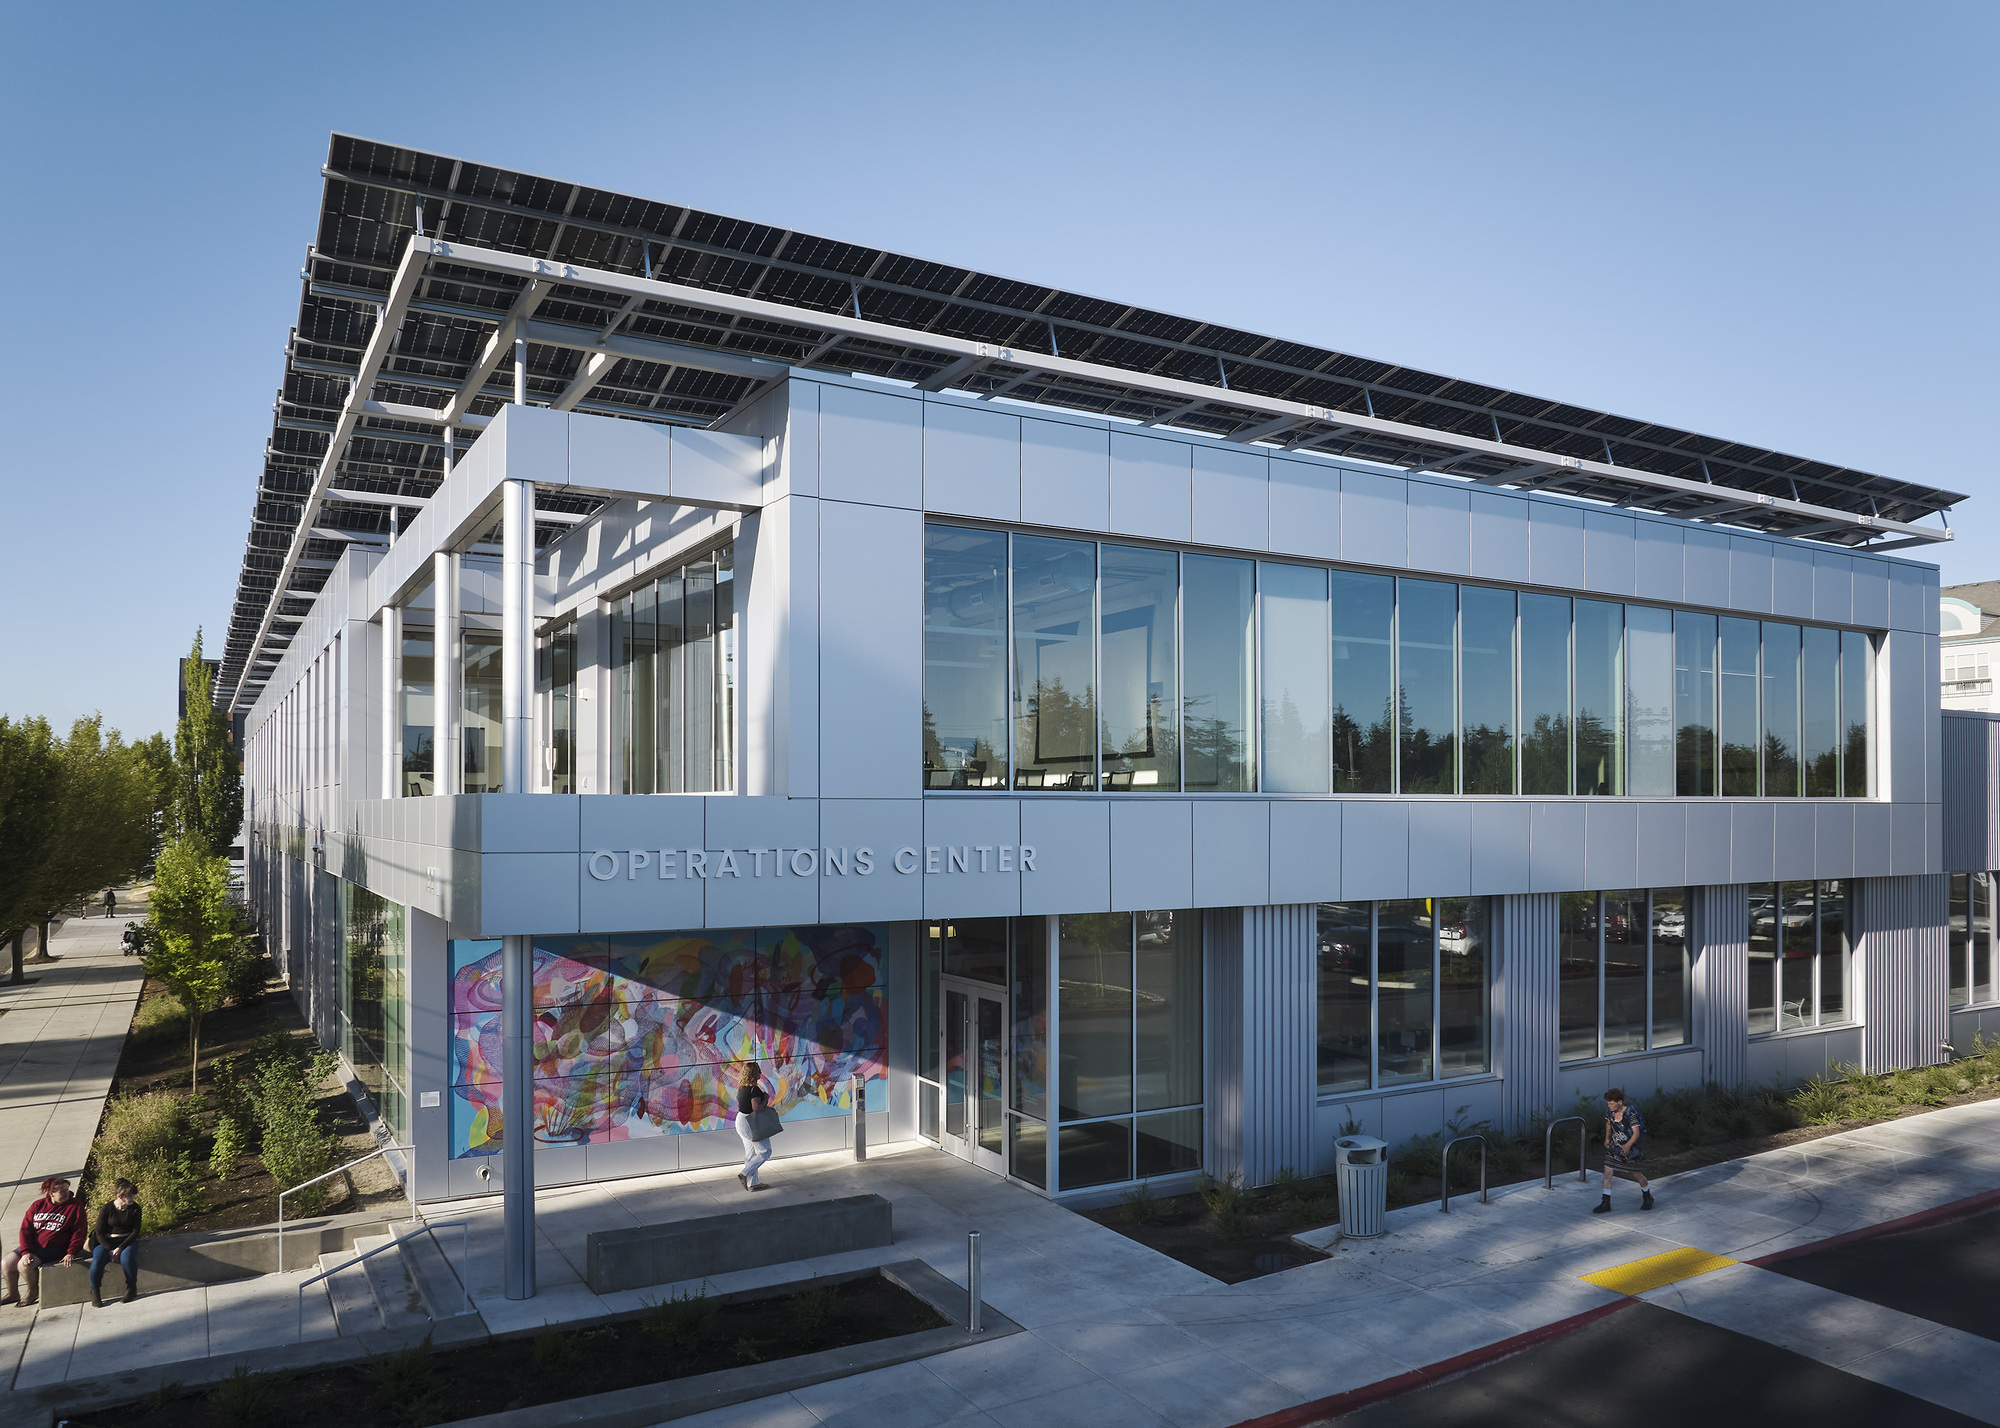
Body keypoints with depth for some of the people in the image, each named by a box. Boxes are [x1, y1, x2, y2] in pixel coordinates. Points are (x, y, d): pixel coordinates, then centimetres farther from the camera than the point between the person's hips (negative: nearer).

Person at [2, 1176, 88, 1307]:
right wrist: (26, 1251, -12)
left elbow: (78, 1233, -5)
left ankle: (32, 1291, 4)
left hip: (53, 1249, -5)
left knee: (24, 1265, -23)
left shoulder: (75, 1207, -4)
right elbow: (25, 1229, 1)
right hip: (31, 1246, 5)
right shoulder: (38, 1206, 5)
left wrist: (71, 1253, -17)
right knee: (6, 1263, -8)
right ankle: (12, 1294, 17)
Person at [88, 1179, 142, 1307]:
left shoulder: (135, 1209, -2)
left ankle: (132, 1289, -12)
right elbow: (99, 1233, -4)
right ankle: (94, 1292, -6)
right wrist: (110, 1249, -17)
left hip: (127, 1241, 0)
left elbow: (135, 1232, -4)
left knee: (127, 1258, -33)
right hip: (107, 1242, 0)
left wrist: (120, 1248, -18)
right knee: (97, 1261, -30)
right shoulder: (106, 1209, -6)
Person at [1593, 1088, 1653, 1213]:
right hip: (1614, 1147, 5)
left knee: (1636, 1174, 11)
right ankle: (1606, 1203, 0)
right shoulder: (1610, 1112, -3)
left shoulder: (1630, 1113, -20)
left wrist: (1628, 1145, -35)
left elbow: (1636, 1132, -23)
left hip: (1629, 1148, -5)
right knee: (1607, 1172, -6)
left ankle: (1647, 1197, 40)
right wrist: (1607, 1138, 14)